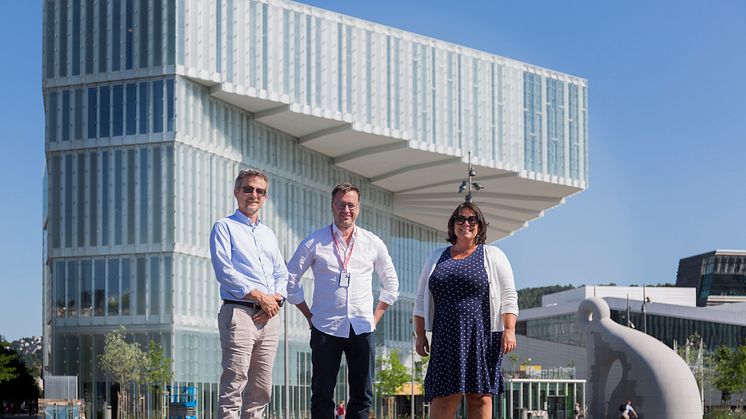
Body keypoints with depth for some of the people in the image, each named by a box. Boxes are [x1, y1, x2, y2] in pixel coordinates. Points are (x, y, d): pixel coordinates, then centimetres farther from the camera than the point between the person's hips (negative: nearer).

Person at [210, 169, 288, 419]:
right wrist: (260, 297, -11)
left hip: (269, 317, 7)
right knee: (234, 386, -14)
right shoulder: (224, 227, 4)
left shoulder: (268, 234, 24)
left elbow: (282, 274, 20)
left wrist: (276, 298, -1)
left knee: (261, 390, 5)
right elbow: (225, 271, -9)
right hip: (239, 312, -7)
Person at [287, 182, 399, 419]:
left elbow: (391, 283, 19)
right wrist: (309, 315, 3)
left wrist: (376, 316, 10)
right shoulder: (314, 242, 2)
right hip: (325, 328, -2)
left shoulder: (373, 243, 9)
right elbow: (290, 279, 6)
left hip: (362, 328, 2)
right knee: (322, 395, -2)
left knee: (362, 395, 2)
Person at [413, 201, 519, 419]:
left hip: (482, 337, -2)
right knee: (444, 395, -7)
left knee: (480, 396, -3)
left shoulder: (493, 256, 9)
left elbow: (508, 297, 3)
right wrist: (420, 334, 9)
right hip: (446, 339, 2)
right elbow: (421, 299, 18)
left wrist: (509, 330, -9)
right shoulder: (436, 258, 18)